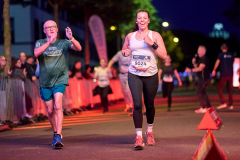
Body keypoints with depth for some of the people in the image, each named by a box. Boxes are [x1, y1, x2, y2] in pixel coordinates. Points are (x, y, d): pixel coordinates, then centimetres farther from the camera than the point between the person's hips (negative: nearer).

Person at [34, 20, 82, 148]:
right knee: (50, 111, 10)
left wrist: (71, 38, -32)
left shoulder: (63, 43, 2)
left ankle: (58, 137, -25)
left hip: (60, 80, -3)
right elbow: (36, 53, -16)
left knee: (57, 106, -21)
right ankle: (56, 133, 32)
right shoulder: (40, 43, 6)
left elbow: (78, 48, -13)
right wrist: (49, 42, -27)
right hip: (45, 82, 3)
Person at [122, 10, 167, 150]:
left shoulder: (155, 35, 2)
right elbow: (123, 50, 25)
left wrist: (152, 44, -15)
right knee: (137, 104, -14)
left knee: (149, 105, 11)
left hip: (151, 75, 0)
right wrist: (125, 52, 1)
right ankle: (139, 137, -12)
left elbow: (164, 55, -4)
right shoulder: (130, 36, 9)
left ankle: (150, 131, 35)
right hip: (134, 75, 0)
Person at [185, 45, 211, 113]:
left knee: (200, 93, -10)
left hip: (203, 78, -11)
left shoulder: (204, 59, -15)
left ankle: (203, 108, -10)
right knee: (203, 93, 17)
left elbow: (200, 68, -25)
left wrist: (191, 70, -28)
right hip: (202, 78, 11)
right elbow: (197, 67, 22)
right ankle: (208, 106, 21)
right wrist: (194, 63, 5)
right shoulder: (201, 59, 17)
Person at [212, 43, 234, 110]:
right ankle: (231, 105, 7)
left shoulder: (221, 55, -4)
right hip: (230, 74, 5)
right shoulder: (231, 55, 11)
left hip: (223, 74, -5)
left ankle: (223, 103, -6)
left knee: (219, 87, 6)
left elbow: (217, 62, -18)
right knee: (229, 89, 12)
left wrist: (214, 70, -19)